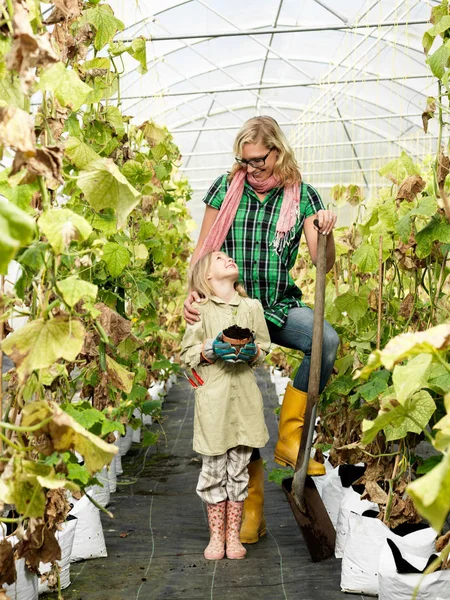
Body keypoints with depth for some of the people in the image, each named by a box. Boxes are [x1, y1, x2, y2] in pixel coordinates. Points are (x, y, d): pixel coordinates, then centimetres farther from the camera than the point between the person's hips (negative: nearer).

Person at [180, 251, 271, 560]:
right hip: (213, 396, -2)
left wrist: (252, 352, -8)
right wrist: (211, 350, -15)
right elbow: (187, 353, 2)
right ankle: (216, 535, 17)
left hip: (244, 398, 2)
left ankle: (234, 535, 18)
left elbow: (265, 348, 13)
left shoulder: (252, 306, 10)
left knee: (239, 470, 7)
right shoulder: (200, 310, 3)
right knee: (213, 469, 4)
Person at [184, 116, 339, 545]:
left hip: (279, 306, 0)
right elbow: (202, 250, 4)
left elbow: (324, 263, -4)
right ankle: (251, 503, 13)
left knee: (326, 341, -31)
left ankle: (289, 436, -15)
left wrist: (325, 234, -26)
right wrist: (193, 293, -13)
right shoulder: (225, 188, 1)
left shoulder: (301, 196, 0)